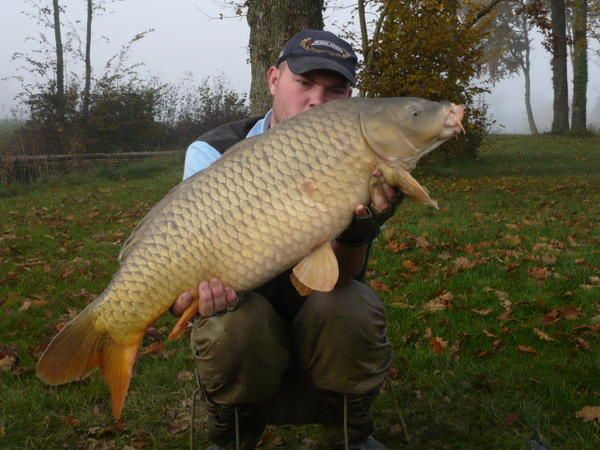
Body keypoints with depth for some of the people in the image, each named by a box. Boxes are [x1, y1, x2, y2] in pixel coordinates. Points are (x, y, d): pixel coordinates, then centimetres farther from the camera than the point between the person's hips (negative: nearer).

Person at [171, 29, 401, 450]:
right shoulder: (214, 154, -11)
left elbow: (339, 276, -21)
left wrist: (359, 224, -44)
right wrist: (198, 282, -45)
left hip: (321, 326, 1)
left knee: (350, 308, -31)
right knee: (236, 320, -34)